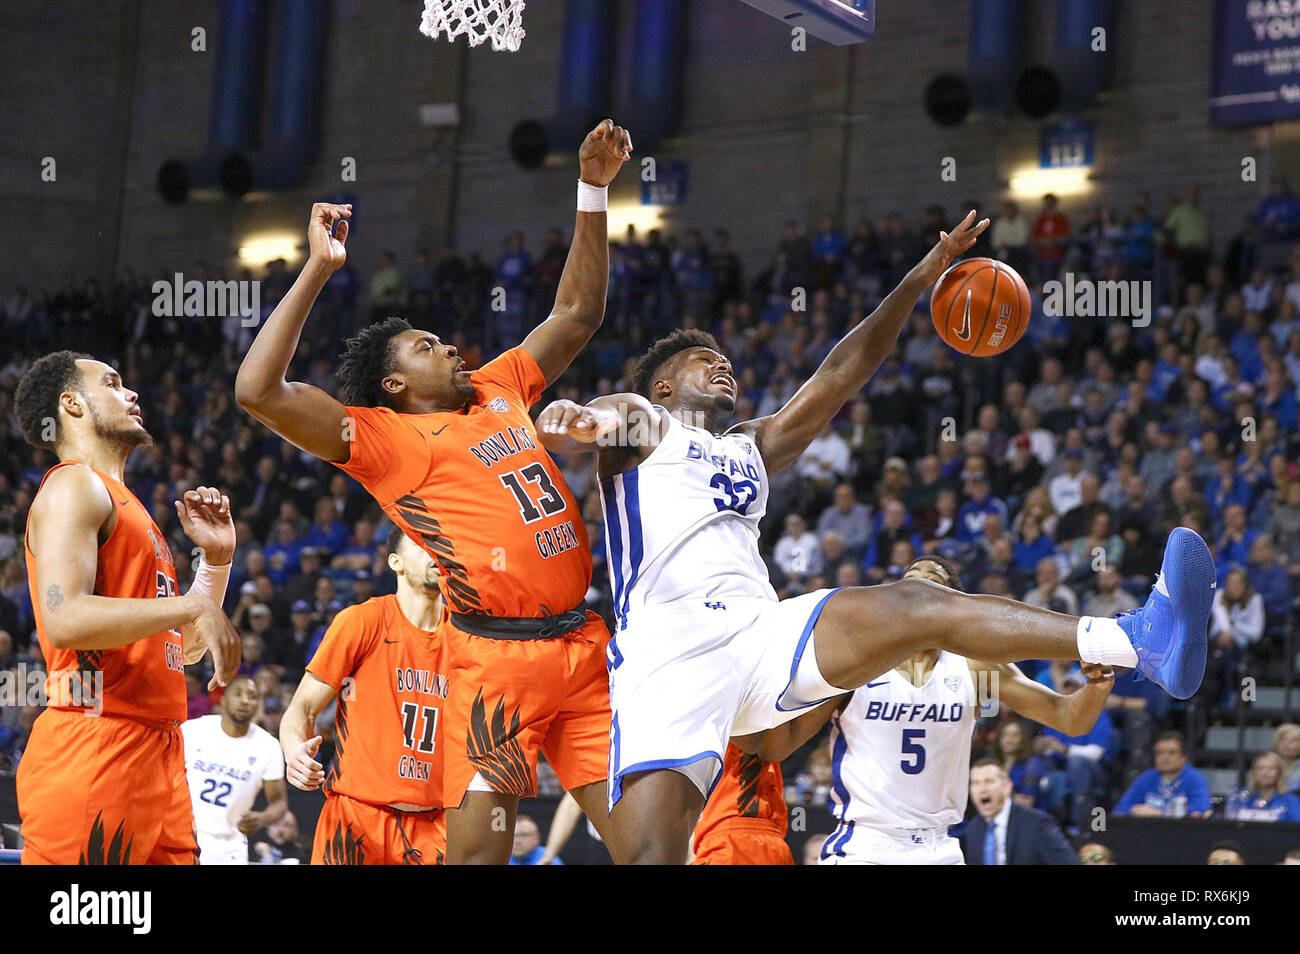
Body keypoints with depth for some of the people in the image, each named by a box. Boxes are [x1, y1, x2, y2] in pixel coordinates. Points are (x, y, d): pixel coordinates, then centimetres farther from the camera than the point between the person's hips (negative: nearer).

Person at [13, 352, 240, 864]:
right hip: (95, 750, -9)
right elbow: (64, 620, -21)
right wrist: (194, 608, -18)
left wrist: (216, 558, 16)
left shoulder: (122, 503, 25)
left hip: (156, 746, 10)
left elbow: (183, 649, 28)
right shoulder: (74, 486, -4)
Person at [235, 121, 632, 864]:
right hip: (499, 656, -6)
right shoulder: (387, 438, 1)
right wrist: (319, 271, -10)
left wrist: (594, 191, 22)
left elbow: (577, 315, 29)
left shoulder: (499, 392, 20)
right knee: (477, 847, -9)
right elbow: (260, 392, -11)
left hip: (584, 645, 6)